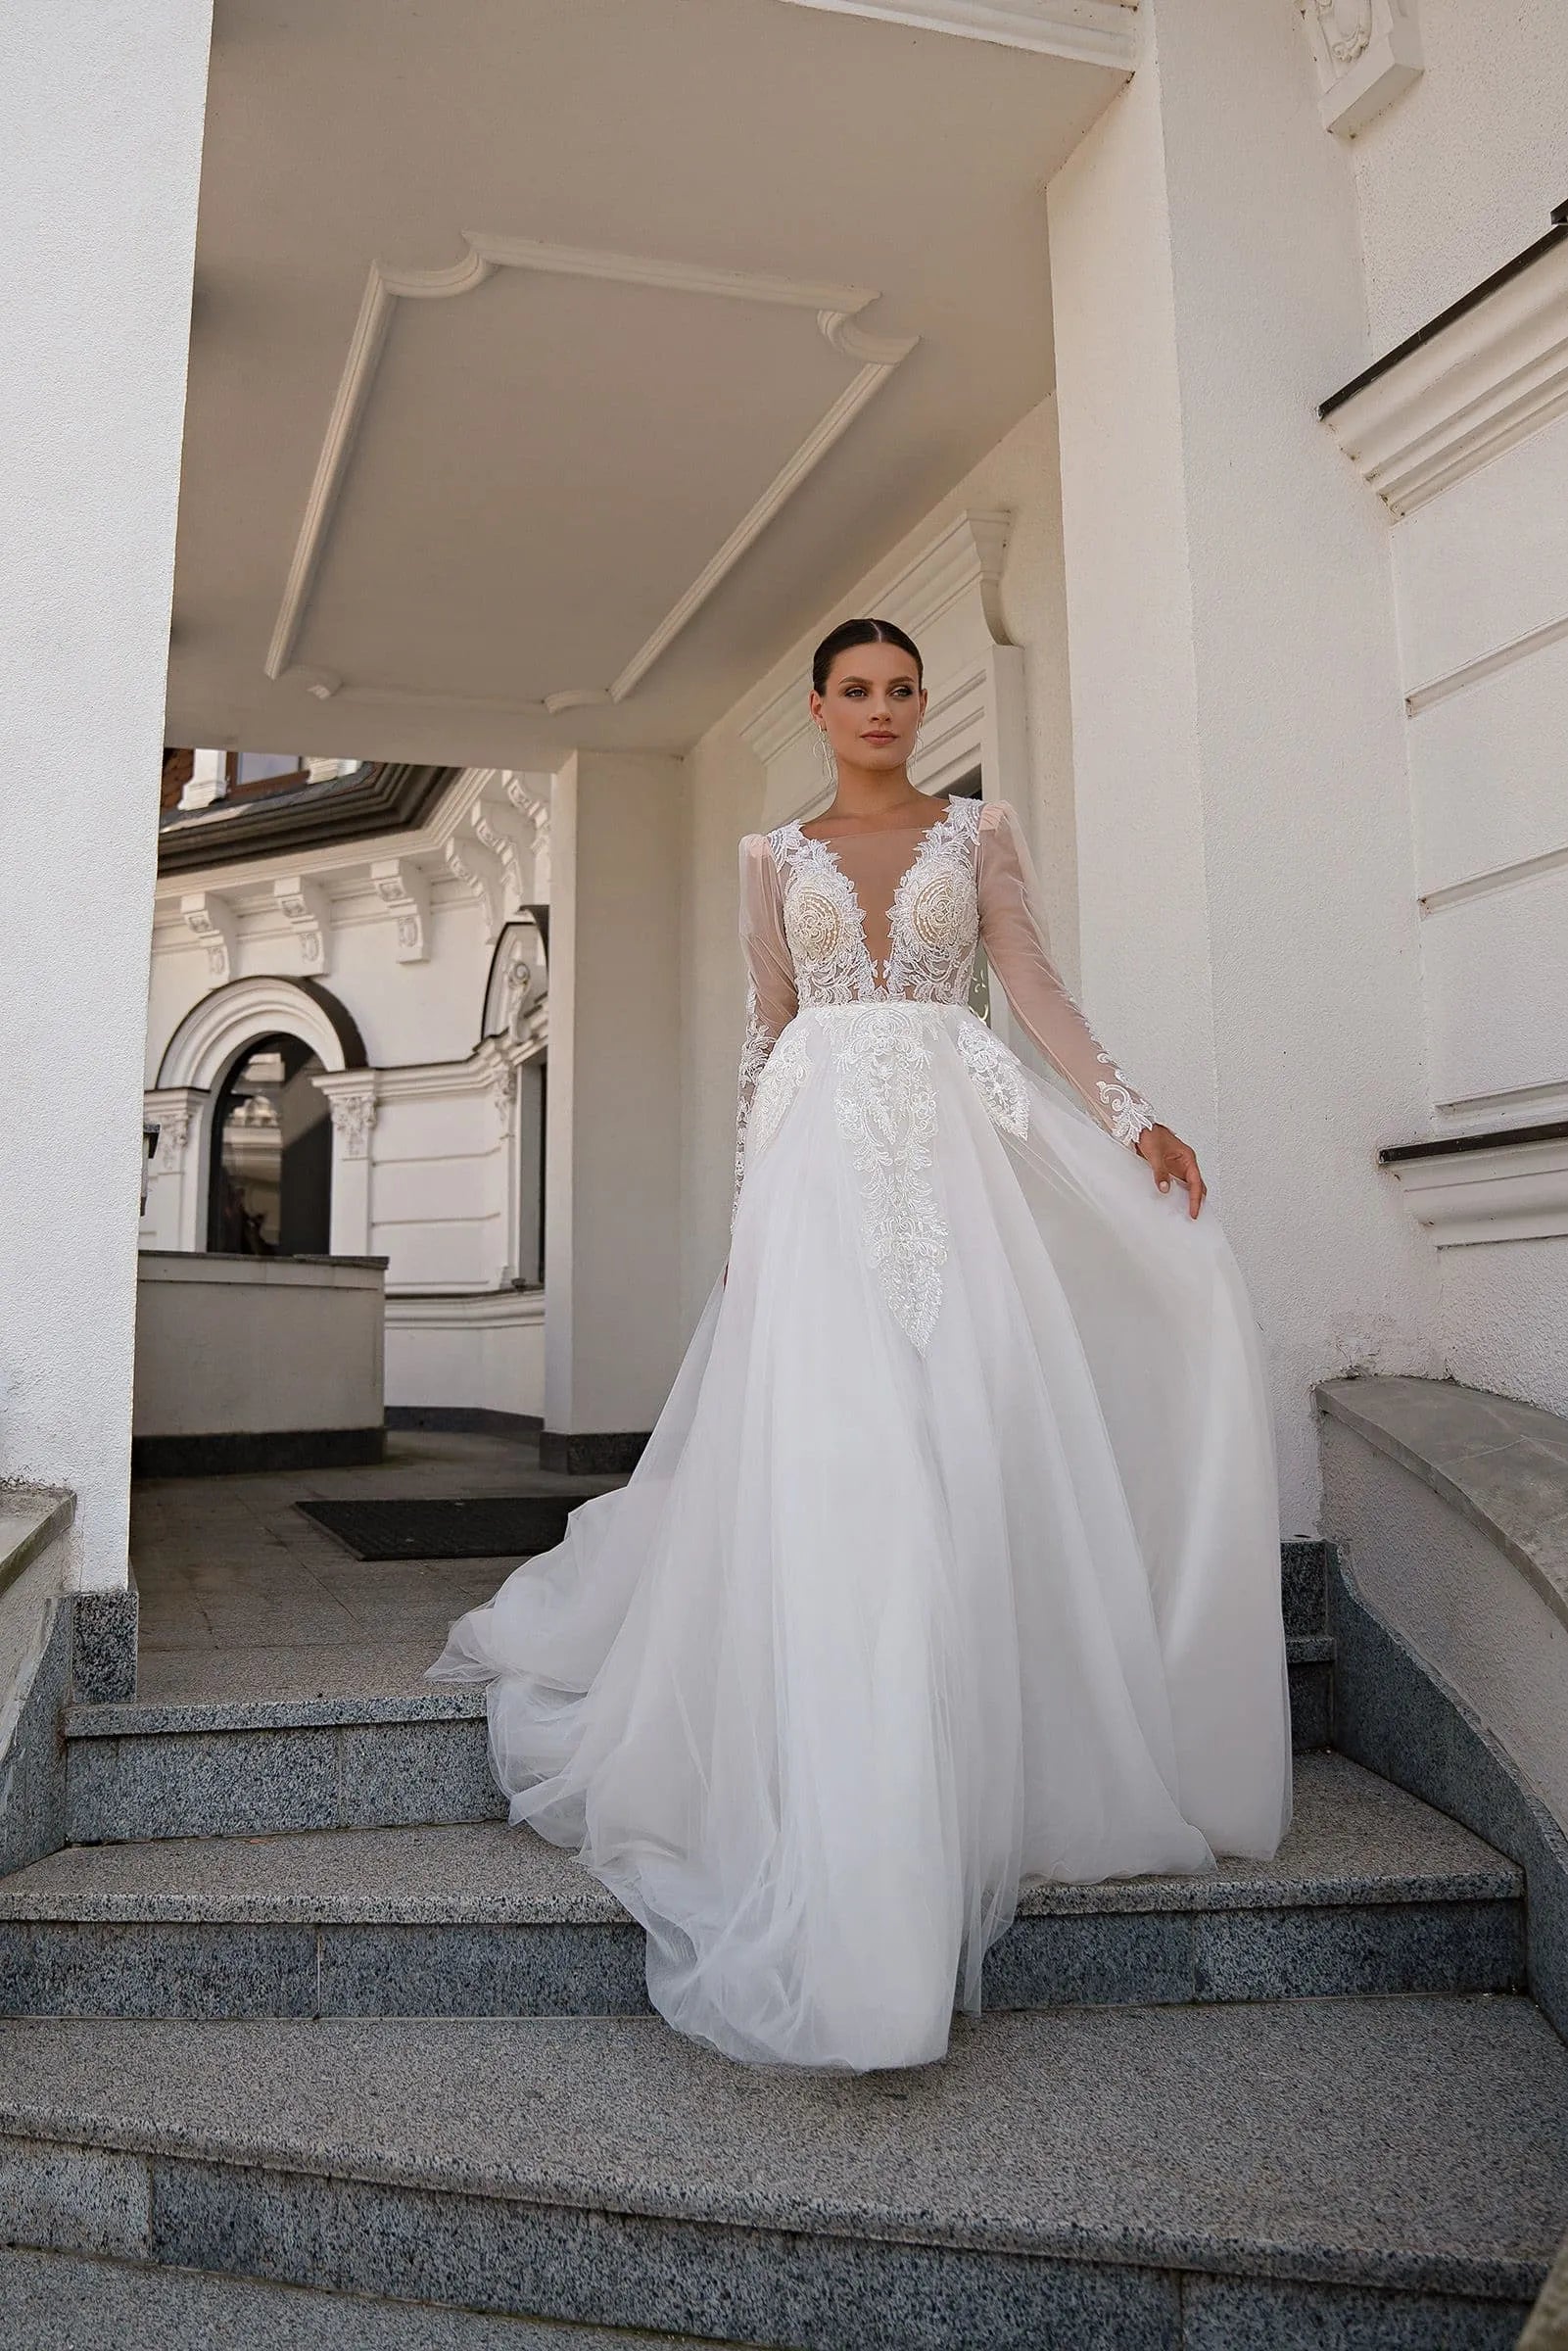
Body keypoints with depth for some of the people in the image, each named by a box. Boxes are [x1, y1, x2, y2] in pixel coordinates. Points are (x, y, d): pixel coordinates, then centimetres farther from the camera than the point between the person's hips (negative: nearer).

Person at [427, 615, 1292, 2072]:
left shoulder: (980, 833, 14)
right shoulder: (776, 855, 16)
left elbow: (1037, 990, 5)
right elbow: (764, 1027, 13)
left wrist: (1130, 1121, -7)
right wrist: (748, 1189, 7)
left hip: (956, 1144, 0)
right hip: (822, 1150, 0)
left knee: (961, 1431, -5)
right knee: (826, 1436, -8)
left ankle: (975, 1761, 10)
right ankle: (843, 1824, 0)